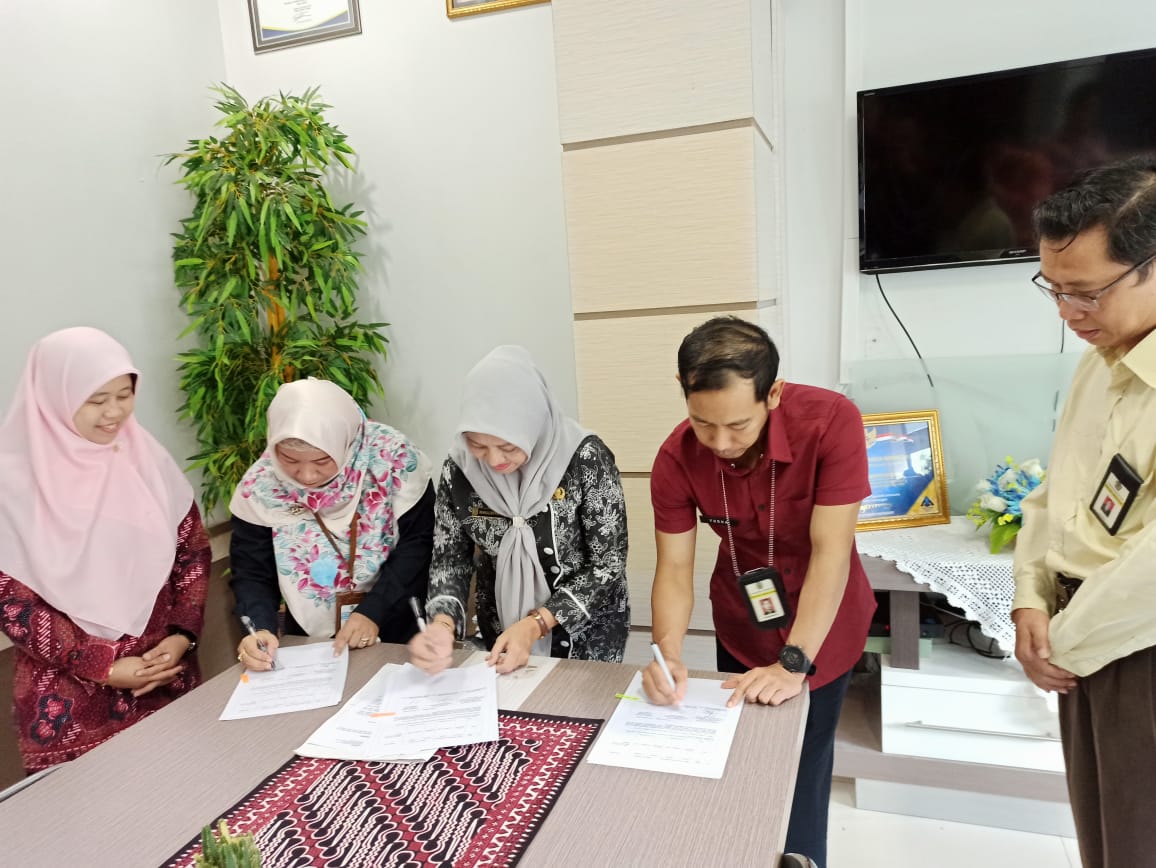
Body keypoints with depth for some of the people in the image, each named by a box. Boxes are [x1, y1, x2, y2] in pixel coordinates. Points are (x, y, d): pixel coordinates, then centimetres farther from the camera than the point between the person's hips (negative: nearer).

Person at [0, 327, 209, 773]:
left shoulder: (148, 459, -2)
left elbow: (193, 550, 4)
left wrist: (182, 635, -8)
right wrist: (102, 665, -12)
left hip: (166, 674, 3)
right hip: (71, 695, -3)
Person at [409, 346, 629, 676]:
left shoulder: (585, 459, -24)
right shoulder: (459, 467, -14)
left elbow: (607, 566, -19)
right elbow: (450, 558, -6)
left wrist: (535, 624, -28)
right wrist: (443, 623, -26)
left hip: (586, 632, -3)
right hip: (502, 635, 3)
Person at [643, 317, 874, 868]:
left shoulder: (832, 422, -30)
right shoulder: (677, 459, -22)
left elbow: (831, 552, -29)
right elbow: (674, 569, -16)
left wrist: (793, 663, -31)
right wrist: (668, 654, -32)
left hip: (820, 626, -2)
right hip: (740, 625, 3)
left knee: (800, 767, 6)